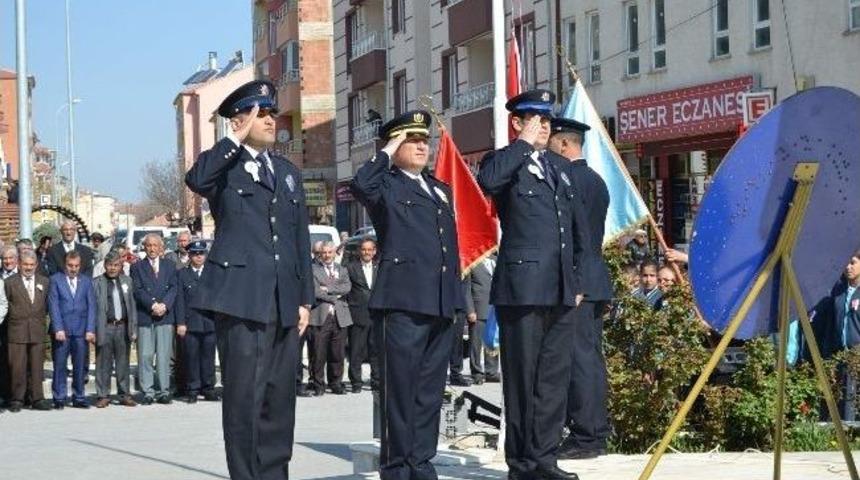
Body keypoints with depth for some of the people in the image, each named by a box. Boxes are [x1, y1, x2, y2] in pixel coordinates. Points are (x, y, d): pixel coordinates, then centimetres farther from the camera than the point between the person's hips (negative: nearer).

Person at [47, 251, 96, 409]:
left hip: (81, 331, 2)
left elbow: (91, 306, 7)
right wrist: (58, 329, -11)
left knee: (80, 366, 3)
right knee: (59, 366, 0)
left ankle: (79, 398, 11)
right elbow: (53, 305, -2)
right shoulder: (55, 280, 4)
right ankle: (59, 399, 7)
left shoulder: (86, 281, 12)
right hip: (61, 330, -2)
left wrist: (90, 330, -2)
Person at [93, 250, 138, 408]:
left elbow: (132, 305, 13)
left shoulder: (127, 281, 12)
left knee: (123, 363, 9)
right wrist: (93, 330, -9)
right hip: (104, 328, -3)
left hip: (123, 327, 3)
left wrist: (133, 328, 8)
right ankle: (103, 396, 9)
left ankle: (124, 395, 16)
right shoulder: (97, 282, 1)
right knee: (103, 364, 1)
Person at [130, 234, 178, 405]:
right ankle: (148, 391, 2)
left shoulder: (169, 266, 15)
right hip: (144, 316, -1)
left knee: (163, 356, -1)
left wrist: (164, 305, -11)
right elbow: (138, 290, -1)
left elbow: (173, 288, 5)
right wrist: (153, 305, -13)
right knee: (145, 356, -3)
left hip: (165, 315, 1)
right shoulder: (137, 267, 9)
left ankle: (163, 391, 3)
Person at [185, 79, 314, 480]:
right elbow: (196, 180, -23)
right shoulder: (224, 167, 2)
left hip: (284, 304, 6)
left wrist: (305, 298, 12)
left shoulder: (289, 173, 20)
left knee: (280, 398, 8)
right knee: (244, 397, -5)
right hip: (241, 298, -6)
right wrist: (237, 139, -16)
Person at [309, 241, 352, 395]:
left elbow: (347, 287, 1)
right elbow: (314, 290, -8)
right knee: (319, 354, -5)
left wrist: (328, 289, -8)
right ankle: (318, 385, 4)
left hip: (340, 317, 4)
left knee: (338, 354, 5)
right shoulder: (313, 269, 6)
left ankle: (336, 384, 15)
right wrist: (335, 296, -5)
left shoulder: (341, 270, 19)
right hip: (320, 317, -4)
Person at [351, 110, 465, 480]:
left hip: (441, 303, 7)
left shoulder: (440, 190, 22)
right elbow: (361, 185, -24)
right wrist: (387, 153, -10)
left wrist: (456, 297, 19)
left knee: (430, 389, 9)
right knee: (399, 387, -4)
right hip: (402, 301, -7)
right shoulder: (385, 185, 1)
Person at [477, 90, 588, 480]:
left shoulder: (561, 166, 19)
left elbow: (579, 227, 22)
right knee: (522, 378, -1)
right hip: (523, 287, -6)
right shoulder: (506, 163, 0)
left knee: (555, 377, 8)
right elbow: (488, 181, -26)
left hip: (562, 291, 6)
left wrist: (578, 279, 17)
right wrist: (524, 143, -14)